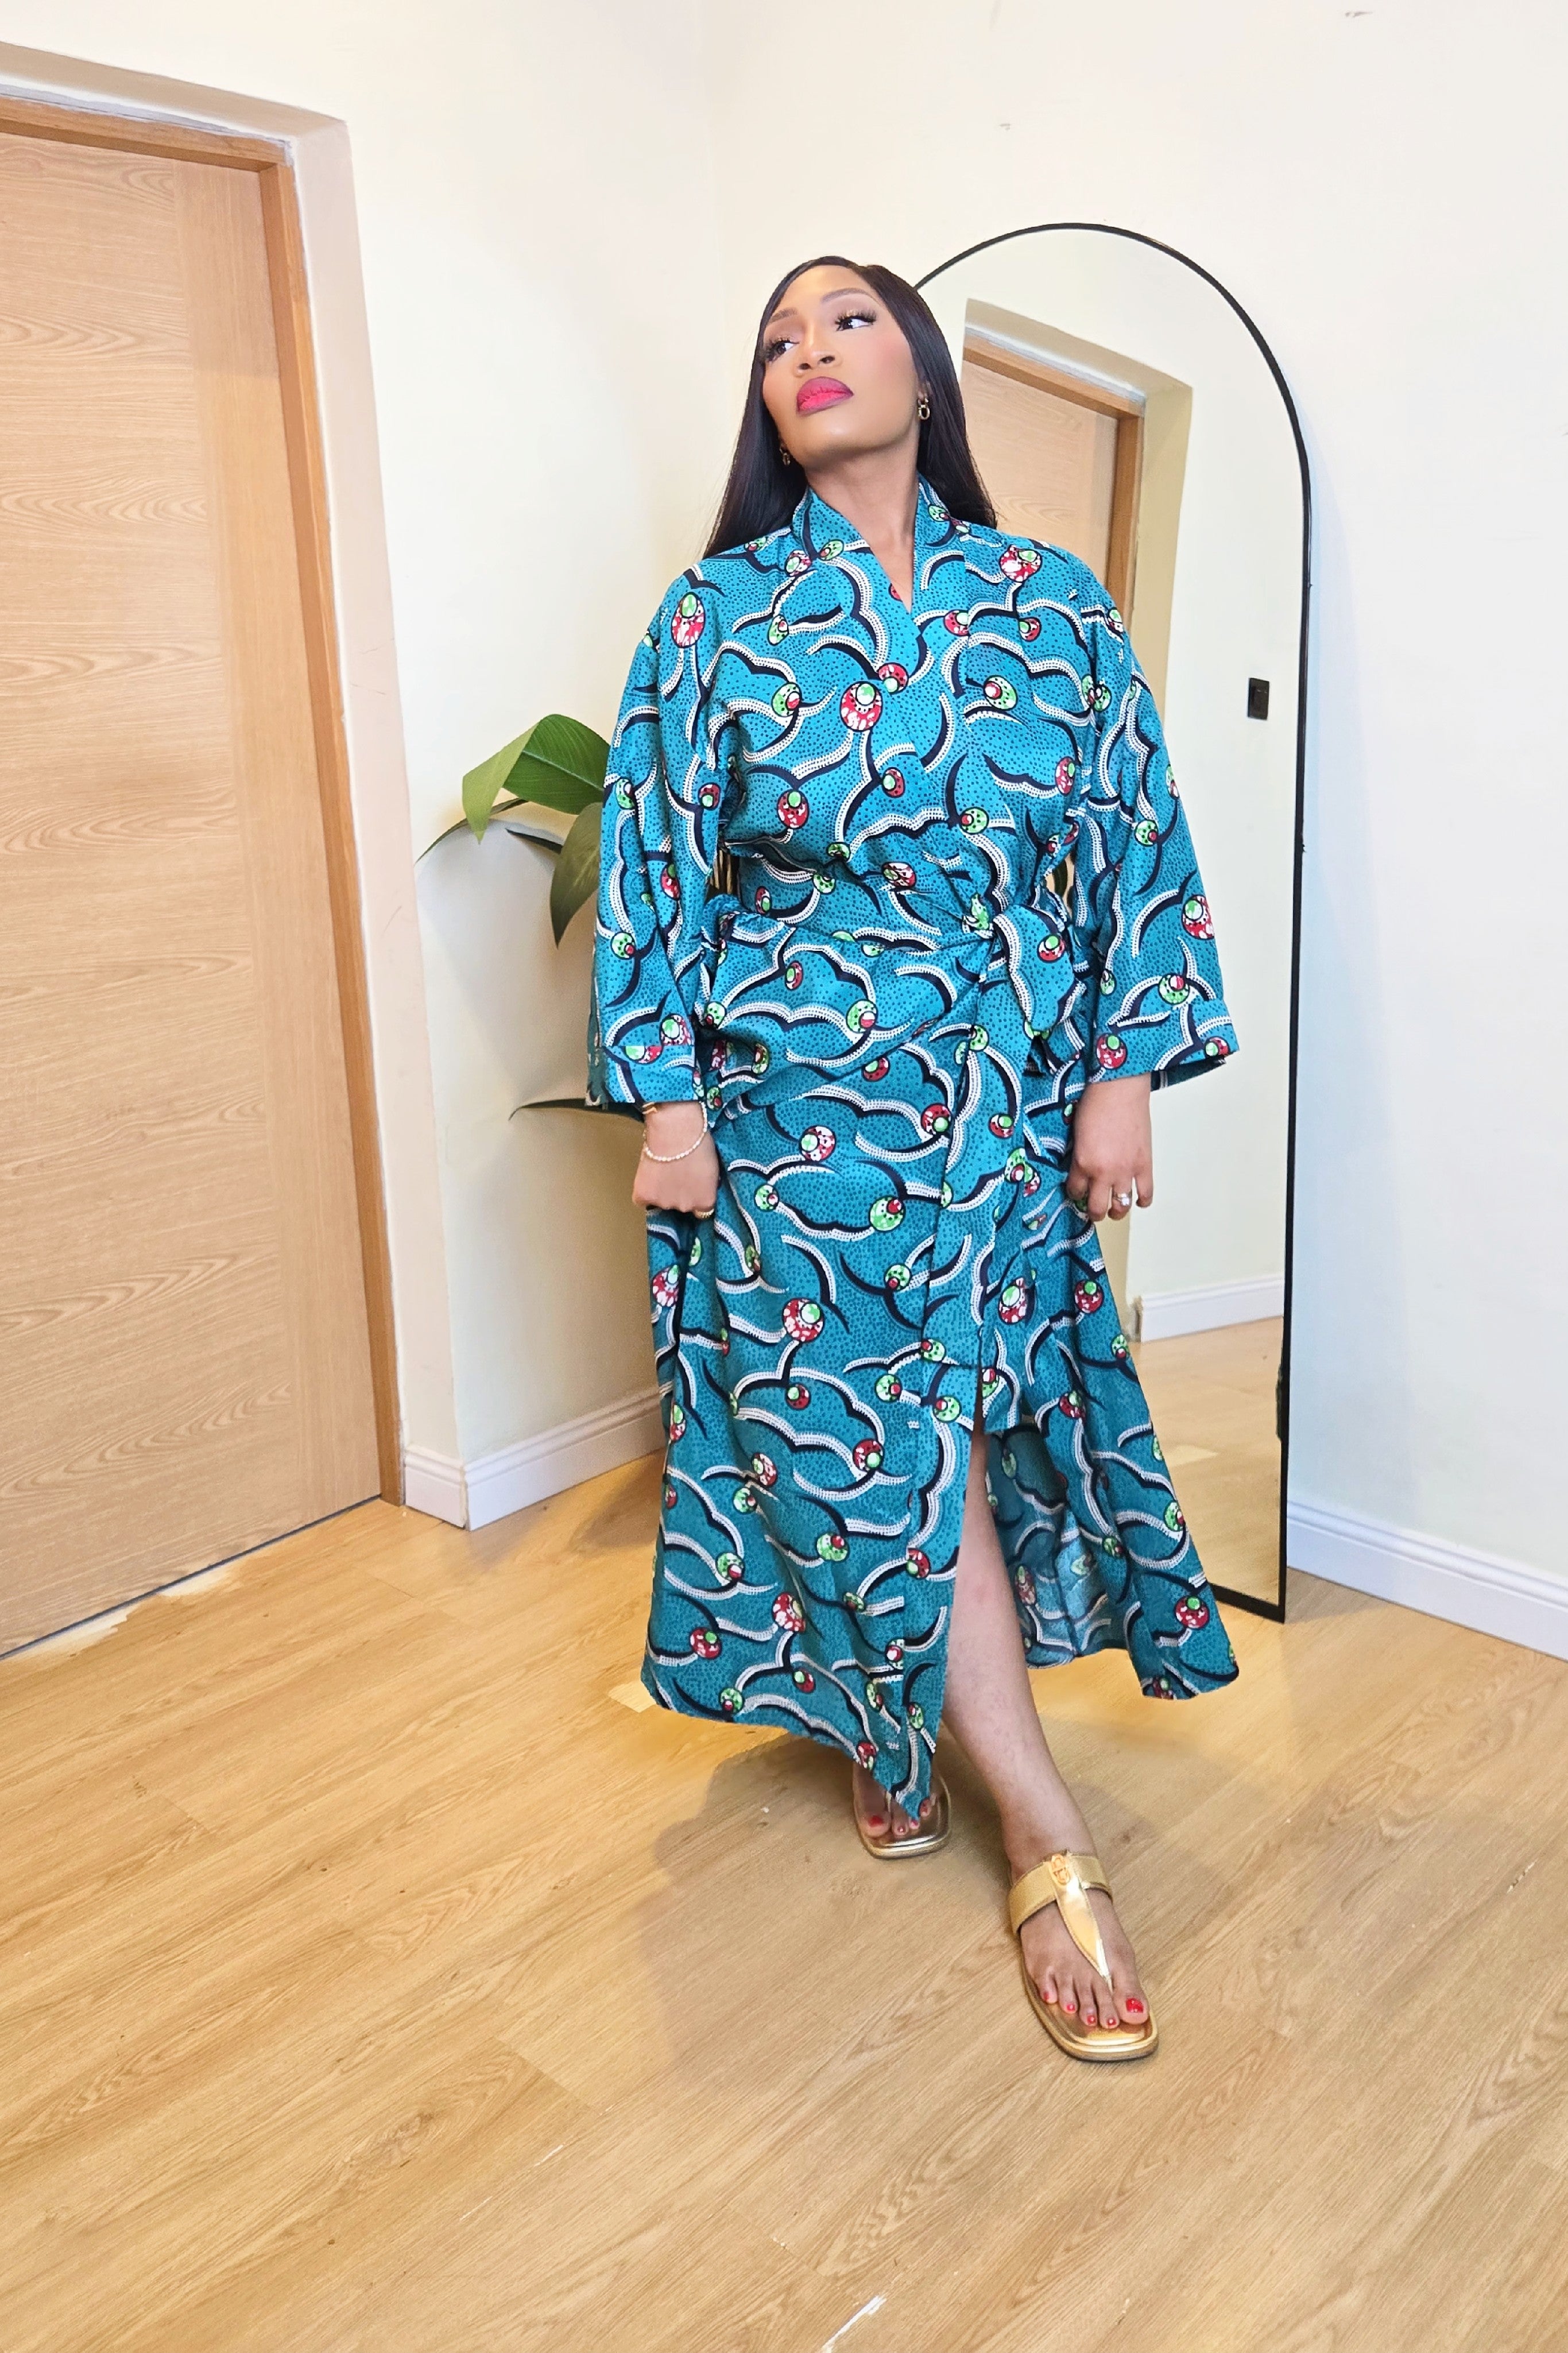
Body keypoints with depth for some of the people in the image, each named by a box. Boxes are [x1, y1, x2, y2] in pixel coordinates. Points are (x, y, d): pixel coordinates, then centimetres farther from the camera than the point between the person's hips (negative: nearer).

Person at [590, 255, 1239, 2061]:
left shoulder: (1050, 603, 5)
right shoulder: (715, 618, 2)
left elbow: (1133, 844, 3)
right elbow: (655, 865, 0)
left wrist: (1122, 1075, -3)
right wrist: (669, 1099, -6)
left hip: (1007, 1098, 2)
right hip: (803, 1102, -1)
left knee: (958, 1419, 8)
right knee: (886, 1437, -7)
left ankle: (900, 1726, 35)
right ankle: (1048, 1841, 4)